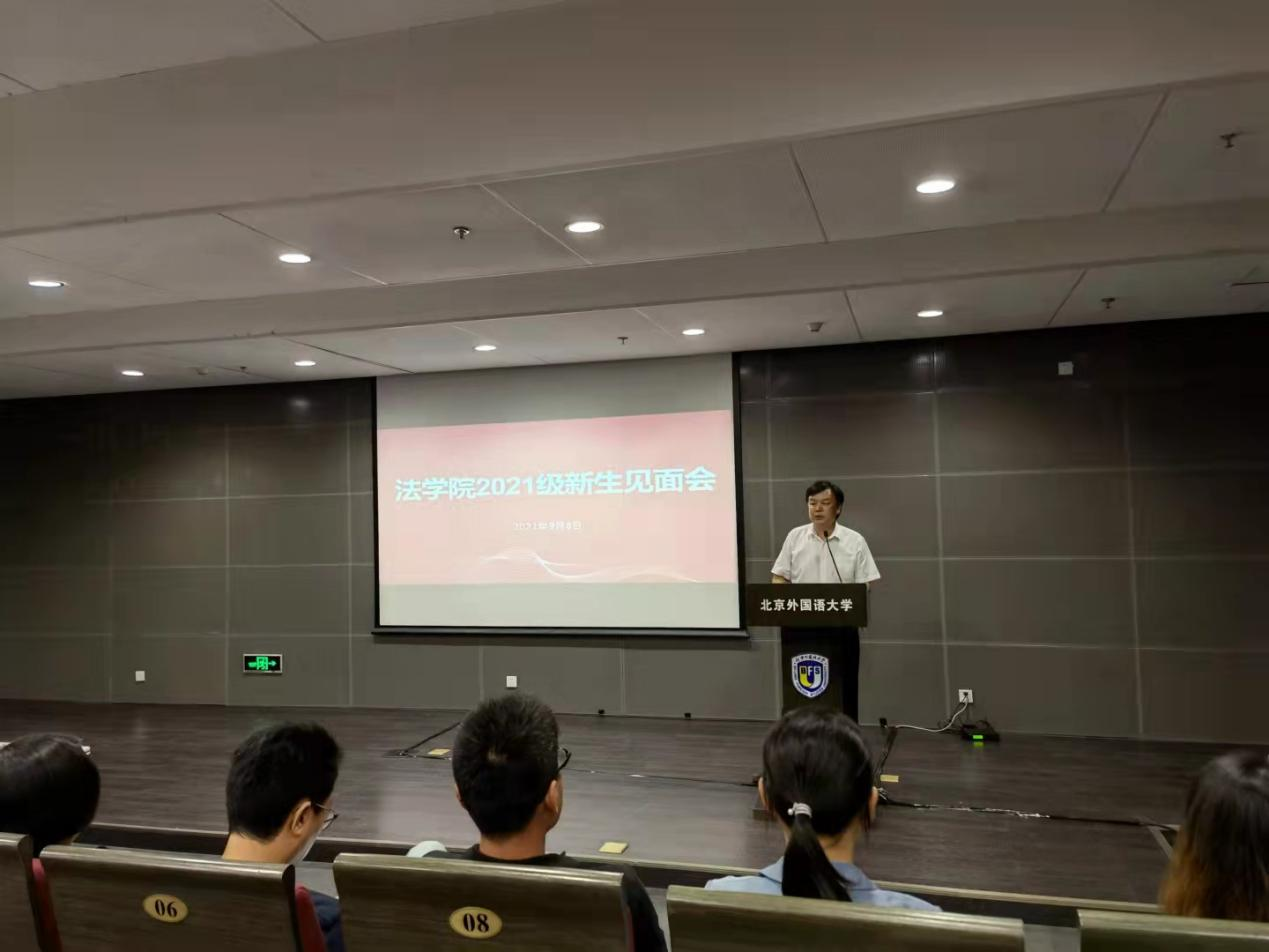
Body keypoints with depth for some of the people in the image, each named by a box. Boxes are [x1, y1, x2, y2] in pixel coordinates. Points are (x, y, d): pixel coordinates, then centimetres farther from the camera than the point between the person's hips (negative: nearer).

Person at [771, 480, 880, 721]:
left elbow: (864, 587, -1)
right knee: (800, 689, 6)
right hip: (799, 627, 1)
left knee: (841, 690, 5)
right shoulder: (795, 537, 6)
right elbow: (779, 578, 6)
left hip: (840, 627, -1)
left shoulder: (854, 541, 1)